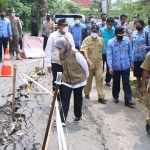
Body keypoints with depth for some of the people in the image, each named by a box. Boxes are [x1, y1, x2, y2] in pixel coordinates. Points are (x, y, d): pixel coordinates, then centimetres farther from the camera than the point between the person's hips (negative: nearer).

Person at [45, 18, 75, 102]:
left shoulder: (69, 35, 2)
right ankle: (56, 99, 19)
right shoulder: (52, 36, -8)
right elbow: (48, 50, -6)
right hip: (56, 63, -3)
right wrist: (49, 64, -9)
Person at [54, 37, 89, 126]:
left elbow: (84, 65, -11)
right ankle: (62, 120, -3)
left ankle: (78, 116, 34)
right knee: (65, 100, -3)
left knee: (78, 99, 13)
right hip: (66, 81, 4)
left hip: (79, 80, -4)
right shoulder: (61, 55, -3)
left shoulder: (76, 54, -22)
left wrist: (86, 76, 2)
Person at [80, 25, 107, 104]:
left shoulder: (101, 40, 3)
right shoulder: (87, 40, -9)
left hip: (99, 63, 2)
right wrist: (88, 59, -33)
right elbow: (84, 50, -20)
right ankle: (87, 93, 31)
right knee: (88, 79, 12)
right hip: (89, 63, -2)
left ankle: (101, 97, -2)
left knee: (100, 79, -3)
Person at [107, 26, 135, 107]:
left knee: (126, 83, 0)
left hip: (126, 66, 1)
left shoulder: (127, 40, -2)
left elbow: (130, 52, 6)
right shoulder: (110, 42, -8)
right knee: (116, 83, 14)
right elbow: (109, 55, -11)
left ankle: (128, 100, 2)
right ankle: (115, 97, 33)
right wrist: (110, 67, -17)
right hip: (116, 67, 0)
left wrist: (131, 62, 8)